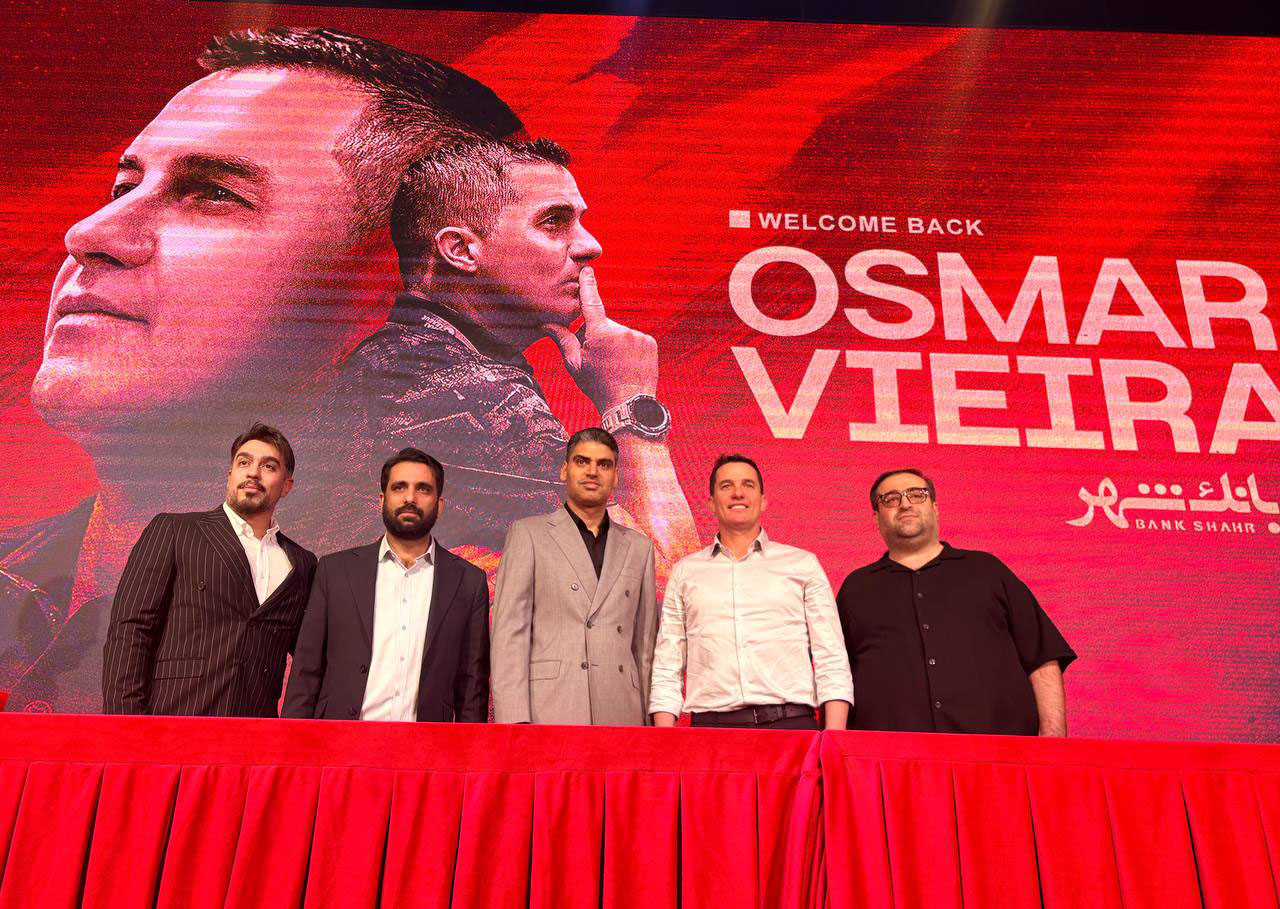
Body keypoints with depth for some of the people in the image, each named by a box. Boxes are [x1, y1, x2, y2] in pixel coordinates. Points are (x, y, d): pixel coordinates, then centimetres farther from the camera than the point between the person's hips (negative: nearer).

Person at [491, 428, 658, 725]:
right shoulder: (528, 533, 5)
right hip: (548, 712, -3)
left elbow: (644, 642, 15)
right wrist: (514, 721, -10)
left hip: (621, 713, 3)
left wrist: (648, 717, 8)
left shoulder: (638, 547, 15)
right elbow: (509, 631, -2)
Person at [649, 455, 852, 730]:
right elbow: (667, 668, 12)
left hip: (790, 721, 0)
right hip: (711, 723, 0)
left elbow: (831, 660, 7)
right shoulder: (685, 571, 14)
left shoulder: (802, 564, 11)